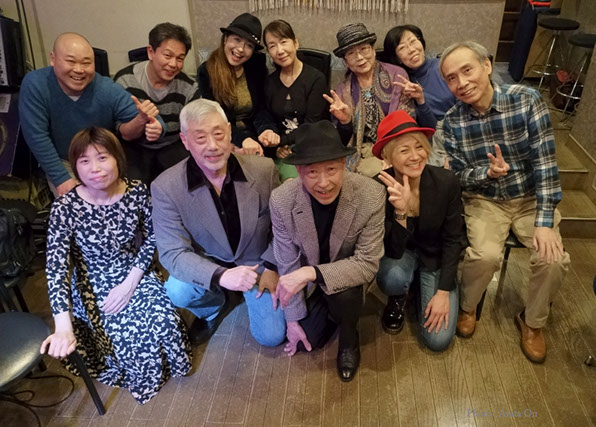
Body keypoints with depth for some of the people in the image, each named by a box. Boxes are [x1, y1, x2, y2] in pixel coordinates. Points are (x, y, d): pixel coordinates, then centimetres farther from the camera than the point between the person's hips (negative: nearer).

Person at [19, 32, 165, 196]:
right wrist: (61, 178, -20)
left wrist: (144, 118, -49)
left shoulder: (109, 90, -26)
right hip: (61, 164, -1)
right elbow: (37, 136, -20)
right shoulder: (34, 85, -25)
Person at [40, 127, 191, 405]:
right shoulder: (65, 208, -19)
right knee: (129, 334, -21)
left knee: (163, 322, -21)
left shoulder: (137, 191, -11)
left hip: (136, 276, 2)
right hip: (93, 286, -2)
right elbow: (57, 267, -25)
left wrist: (130, 283, -13)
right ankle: (141, 374, 12)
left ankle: (161, 364, 12)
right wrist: (63, 327, -36)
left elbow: (150, 238, -1)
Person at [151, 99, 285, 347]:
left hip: (257, 262, 0)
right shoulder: (166, 188, -22)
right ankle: (213, 309, 9)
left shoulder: (264, 169, -19)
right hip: (207, 268, 0)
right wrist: (220, 276, -39)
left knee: (272, 336, -6)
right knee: (178, 291, -29)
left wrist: (270, 267, -14)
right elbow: (172, 252, -22)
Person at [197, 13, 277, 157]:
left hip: (253, 136, 3)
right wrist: (242, 138, -31)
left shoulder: (258, 65, -1)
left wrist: (266, 129, -25)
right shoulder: (206, 71, -7)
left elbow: (261, 108, -1)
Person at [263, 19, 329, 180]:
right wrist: (277, 147, -7)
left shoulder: (316, 79, -5)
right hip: (283, 151, 3)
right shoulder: (270, 82, 9)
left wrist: (280, 140, -13)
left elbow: (311, 126, -8)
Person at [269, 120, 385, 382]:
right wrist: (293, 320, -5)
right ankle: (330, 308, 27)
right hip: (309, 278, 2)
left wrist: (312, 272, -40)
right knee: (306, 340, -4)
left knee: (344, 294, -32)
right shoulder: (281, 200, -25)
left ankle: (349, 338, 2)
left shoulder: (371, 195, -31)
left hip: (350, 271, -2)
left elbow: (368, 264, -25)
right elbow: (288, 264, -12)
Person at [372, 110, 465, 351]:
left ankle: (422, 290, 22)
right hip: (399, 253, 0)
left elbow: (453, 239, -9)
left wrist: (443, 291, -12)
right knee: (393, 279, -37)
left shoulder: (446, 182, -22)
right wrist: (400, 211, -43)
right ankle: (398, 299, 3)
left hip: (435, 256, 1)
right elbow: (393, 251, -25)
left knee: (438, 339, -9)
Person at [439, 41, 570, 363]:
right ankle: (467, 308, 7)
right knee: (485, 255, -26)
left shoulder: (527, 100, -15)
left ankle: (532, 321, 11)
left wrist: (544, 222, -22)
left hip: (531, 197, 1)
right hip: (484, 200, 0)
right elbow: (458, 176, -5)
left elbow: (544, 163, -16)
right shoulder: (453, 121, -10)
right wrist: (487, 172, -28)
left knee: (553, 259, -20)